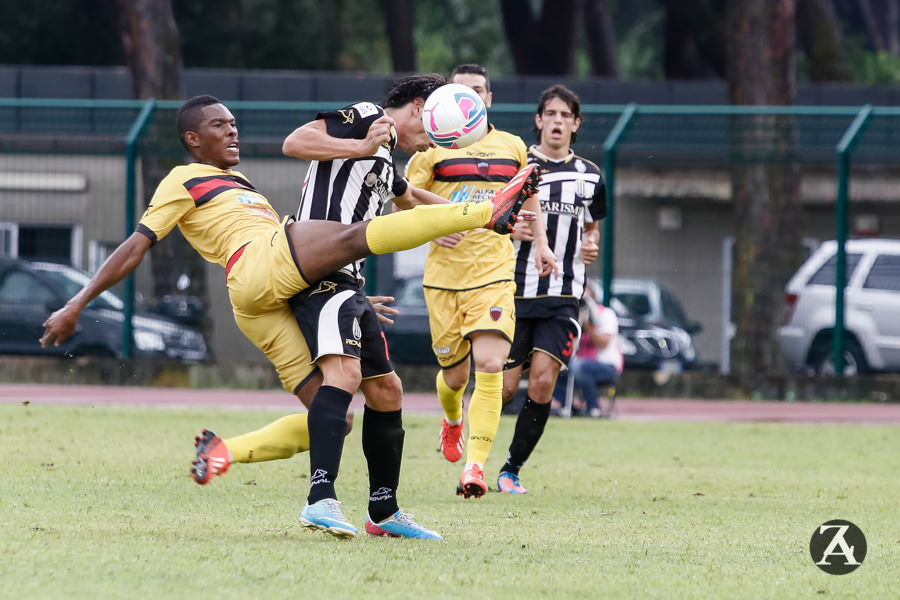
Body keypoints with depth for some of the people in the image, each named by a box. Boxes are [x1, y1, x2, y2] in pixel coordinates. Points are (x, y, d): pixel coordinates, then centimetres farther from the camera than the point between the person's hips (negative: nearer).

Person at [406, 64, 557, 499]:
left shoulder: (513, 148, 9)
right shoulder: (433, 149, 1)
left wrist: (539, 241, 22)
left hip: (494, 273, 0)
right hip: (443, 275, 0)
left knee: (490, 367, -18)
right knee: (454, 374, 8)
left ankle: (475, 466, -20)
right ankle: (452, 420, 45)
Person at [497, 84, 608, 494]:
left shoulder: (589, 176, 11)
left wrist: (591, 245, 4)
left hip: (562, 297, 2)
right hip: (516, 289, -2)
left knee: (543, 381, -11)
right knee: (505, 385, -5)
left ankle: (512, 469, 3)